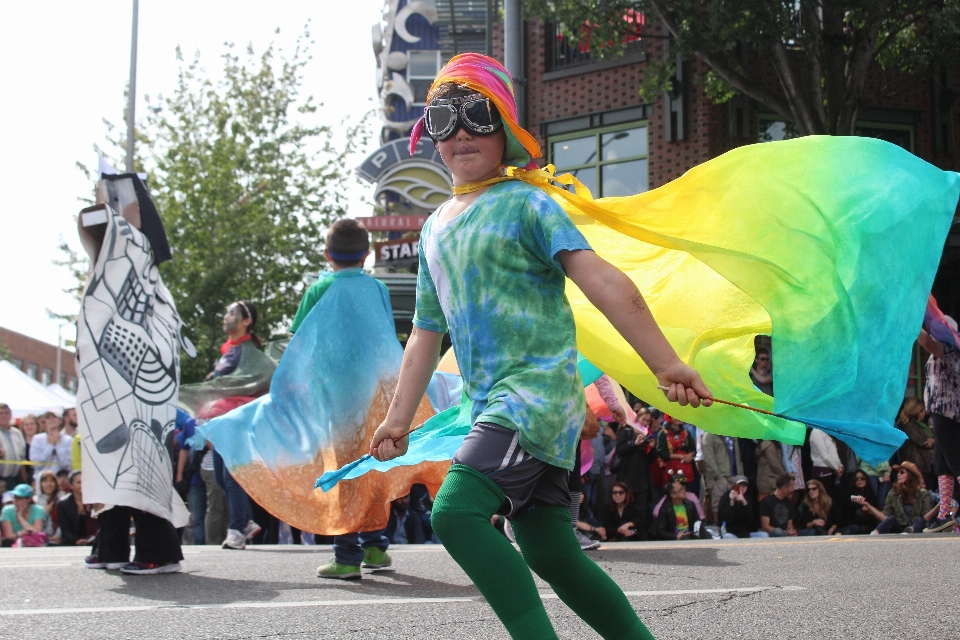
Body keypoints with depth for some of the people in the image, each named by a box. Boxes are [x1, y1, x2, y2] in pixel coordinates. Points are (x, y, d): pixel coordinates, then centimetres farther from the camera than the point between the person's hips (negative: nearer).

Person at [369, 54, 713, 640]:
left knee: (456, 511, -24)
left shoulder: (524, 203, -4)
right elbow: (427, 331, 25)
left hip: (540, 387, -8)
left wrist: (665, 363, -24)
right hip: (495, 403, 8)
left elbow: (600, 280, -15)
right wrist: (399, 417, 22)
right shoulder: (435, 228, 18)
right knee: (549, 553, 7)